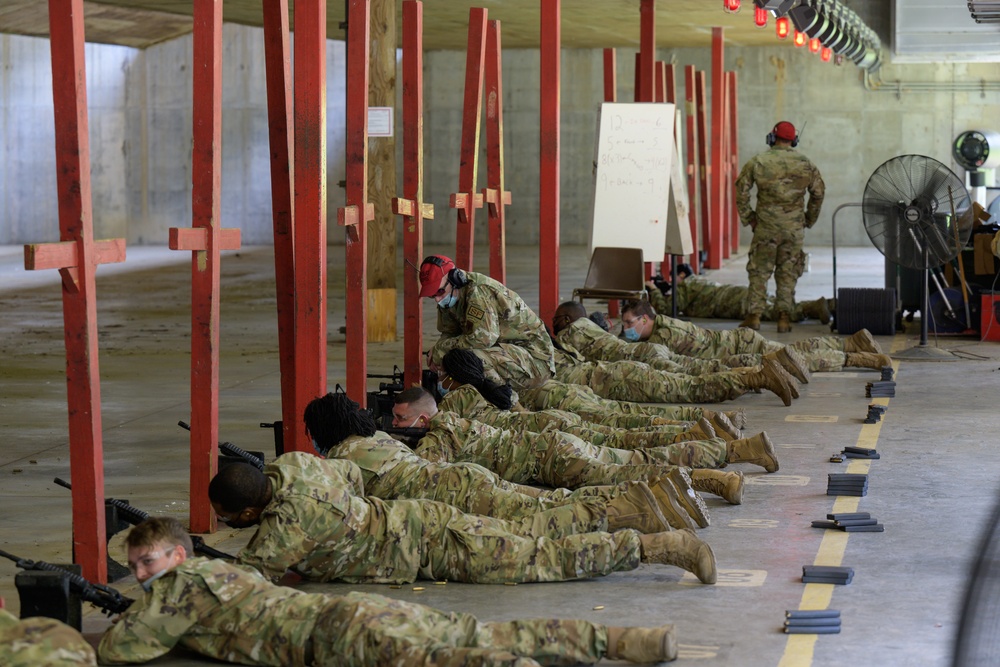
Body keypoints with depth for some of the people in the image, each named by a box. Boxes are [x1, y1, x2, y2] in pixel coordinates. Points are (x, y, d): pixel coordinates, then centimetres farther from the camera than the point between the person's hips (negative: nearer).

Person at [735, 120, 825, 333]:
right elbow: (818, 192, 9)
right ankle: (784, 317, 5)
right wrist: (809, 219, 18)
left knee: (759, 271, 5)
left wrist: (748, 218, 6)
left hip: (766, 226, -1)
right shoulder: (806, 164, 3)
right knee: (787, 273, 8)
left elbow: (741, 191, -2)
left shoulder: (757, 162, -2)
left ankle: (754, 316, 1)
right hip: (794, 228, 1)